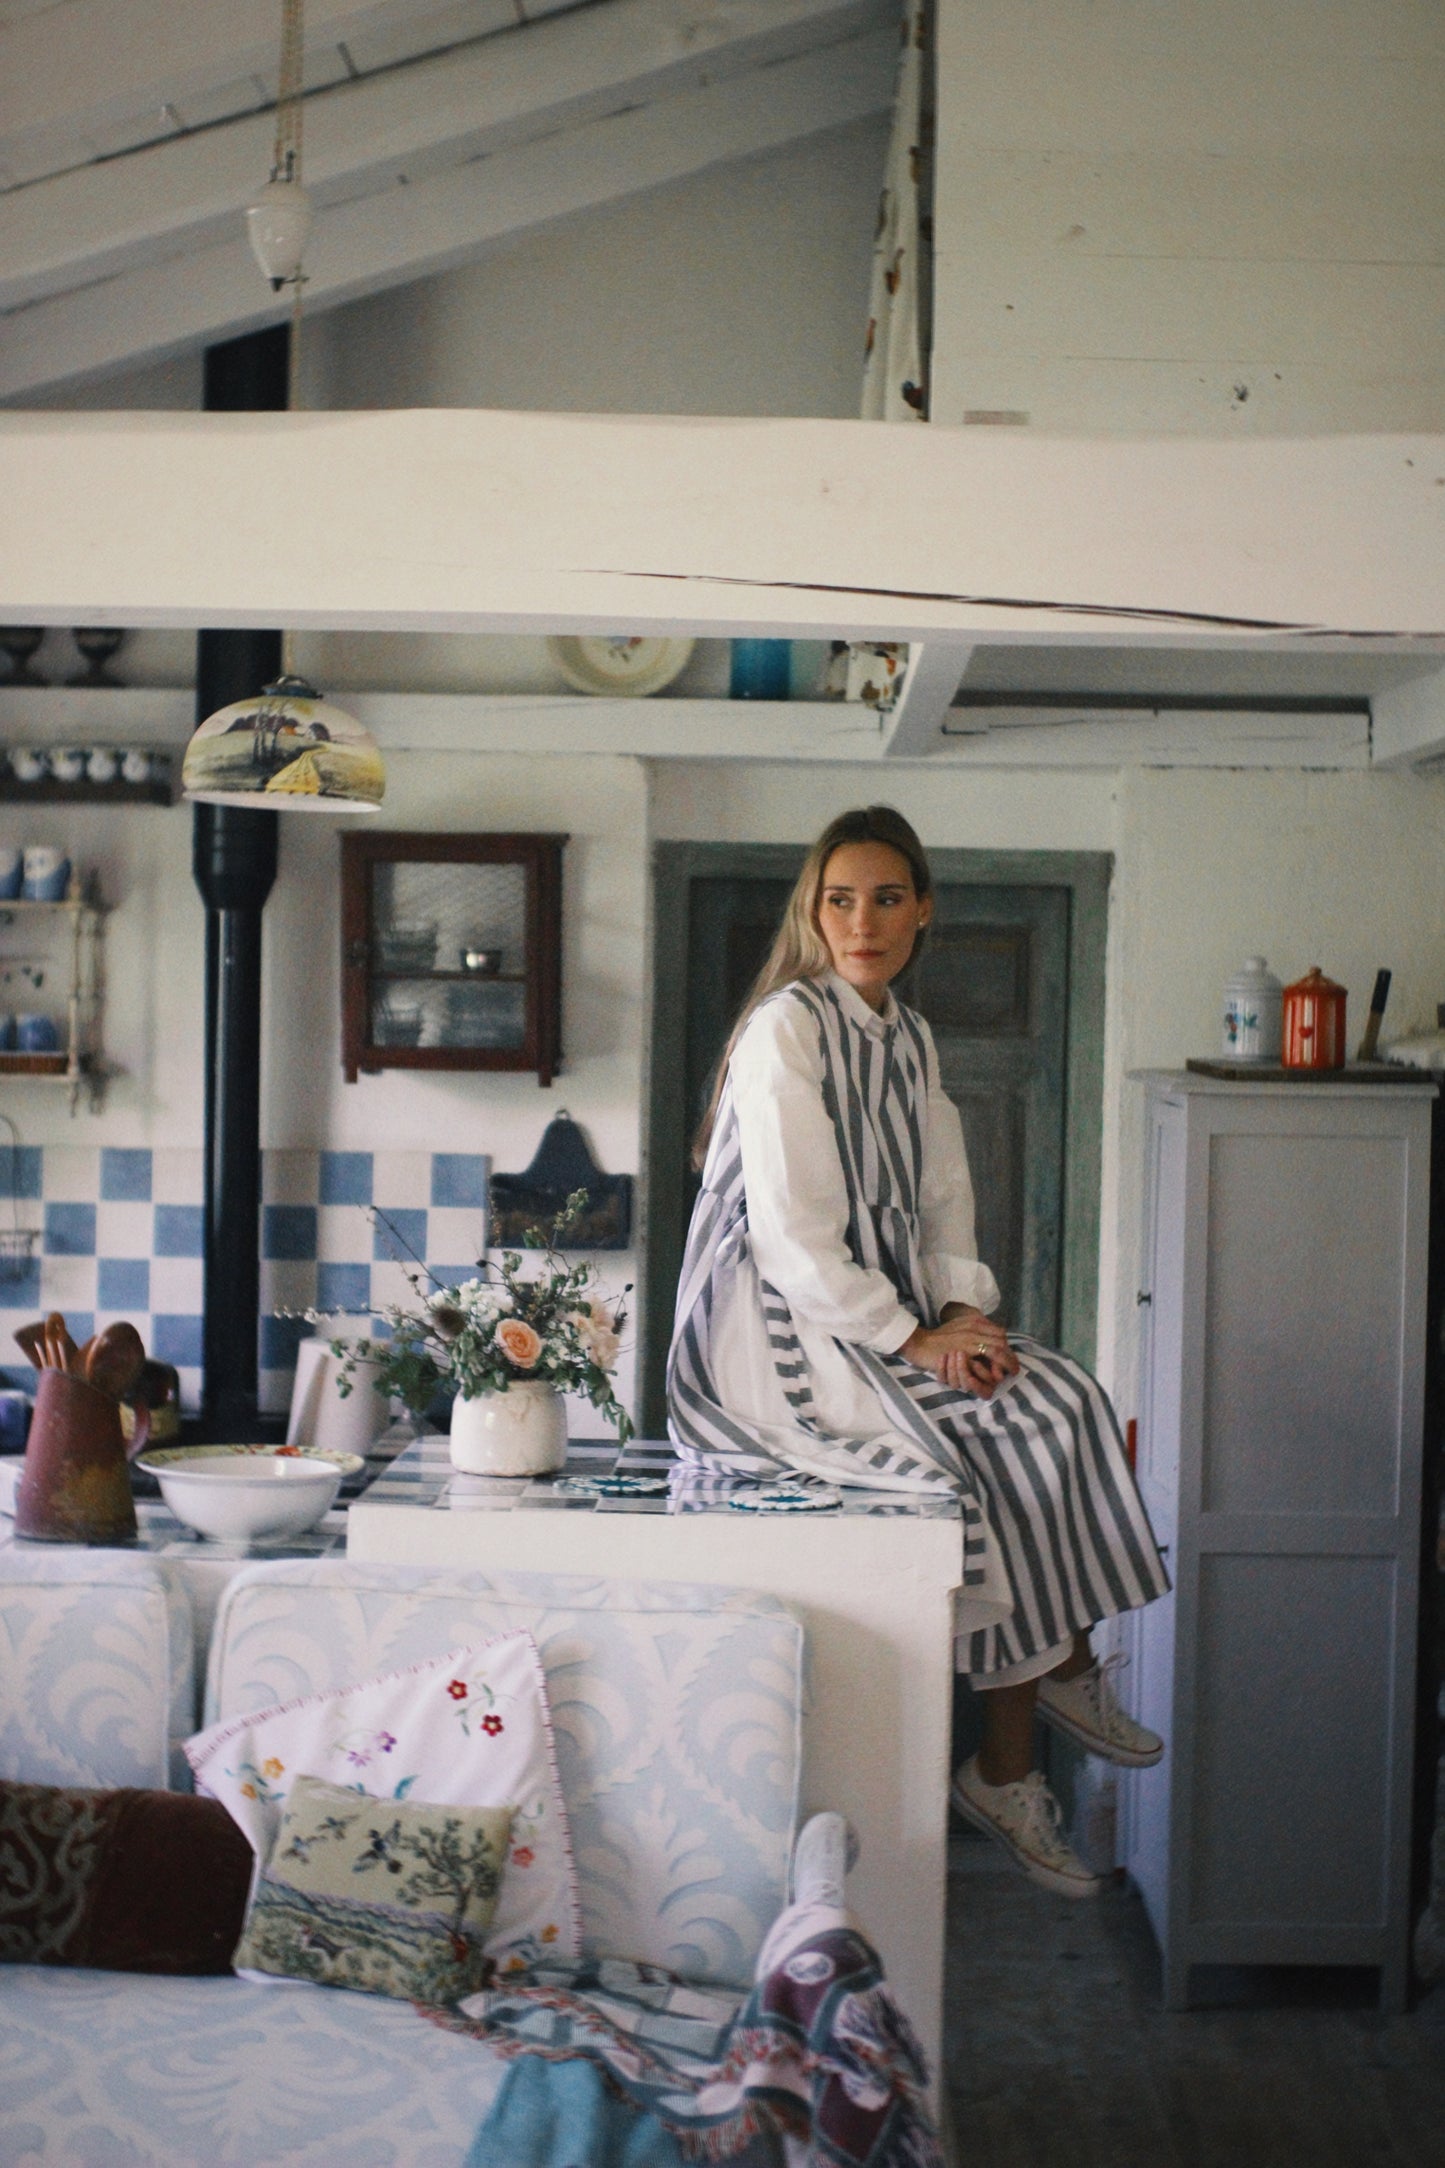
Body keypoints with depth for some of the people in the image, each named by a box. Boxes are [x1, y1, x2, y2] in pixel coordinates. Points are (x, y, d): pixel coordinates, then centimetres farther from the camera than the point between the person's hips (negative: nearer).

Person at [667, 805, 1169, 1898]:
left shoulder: (911, 1038, 13)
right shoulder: (786, 1028, -12)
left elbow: (945, 1198, 13)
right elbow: (792, 1231, -19)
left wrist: (965, 1310, -6)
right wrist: (914, 1341, -20)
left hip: (881, 1314, 8)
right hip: (779, 1334, -7)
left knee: (1062, 1403, -13)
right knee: (999, 1444, -22)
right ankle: (1061, 1663, 1)